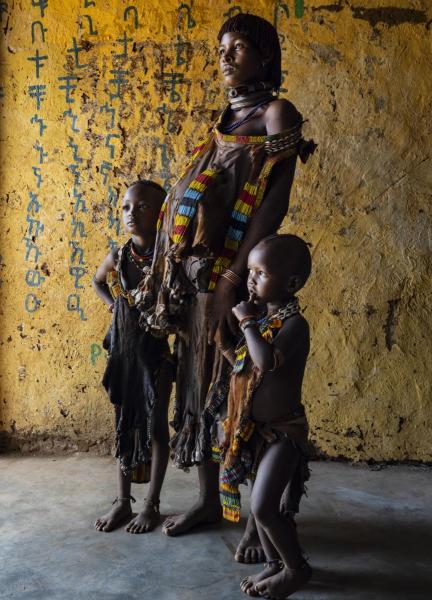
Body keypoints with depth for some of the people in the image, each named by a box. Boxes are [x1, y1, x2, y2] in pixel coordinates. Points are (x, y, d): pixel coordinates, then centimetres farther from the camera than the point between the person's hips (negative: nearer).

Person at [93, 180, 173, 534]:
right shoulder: (118, 258, 0)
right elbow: (98, 282, 22)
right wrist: (114, 304, 8)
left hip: (156, 350, -4)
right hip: (123, 350, 4)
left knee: (155, 427, 5)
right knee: (124, 426, 12)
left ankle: (152, 505, 18)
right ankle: (123, 501, 24)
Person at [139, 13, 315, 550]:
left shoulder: (277, 114, -4)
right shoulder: (224, 120, 18)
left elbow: (272, 204, -16)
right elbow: (187, 201, 13)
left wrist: (231, 279, -23)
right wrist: (171, 273, 6)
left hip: (235, 276, -7)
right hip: (196, 276, 7)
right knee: (198, 382, 12)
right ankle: (208, 500, 28)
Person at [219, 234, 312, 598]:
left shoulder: (294, 323, -20)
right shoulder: (261, 317, 3)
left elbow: (266, 361, -37)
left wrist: (247, 321, -26)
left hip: (283, 430, -8)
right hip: (254, 428, 8)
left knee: (263, 507, -7)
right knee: (262, 503, 16)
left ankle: (297, 568, 16)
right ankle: (275, 562, 35)